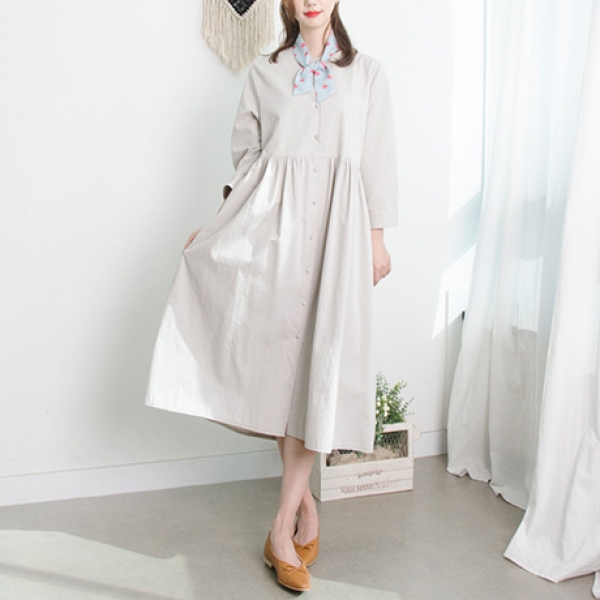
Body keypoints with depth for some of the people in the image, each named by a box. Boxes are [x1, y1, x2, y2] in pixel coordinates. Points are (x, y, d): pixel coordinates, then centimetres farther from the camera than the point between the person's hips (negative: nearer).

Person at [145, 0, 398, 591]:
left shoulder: (367, 73, 12)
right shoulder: (264, 73, 13)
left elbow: (377, 159, 9)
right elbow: (246, 154, 14)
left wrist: (378, 238, 4)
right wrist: (220, 226, 7)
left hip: (336, 224, 0)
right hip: (273, 218, 1)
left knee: (317, 361, -4)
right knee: (279, 353, -5)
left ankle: (283, 524, 4)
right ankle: (303, 500, 11)